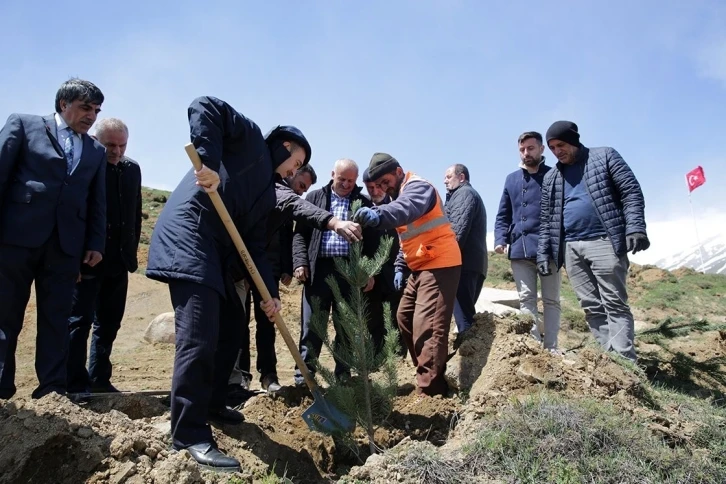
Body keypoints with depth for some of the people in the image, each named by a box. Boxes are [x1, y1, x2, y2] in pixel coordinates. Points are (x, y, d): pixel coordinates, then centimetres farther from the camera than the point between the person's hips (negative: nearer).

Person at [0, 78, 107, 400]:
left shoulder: (96, 151, 17)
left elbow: (97, 202, 14)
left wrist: (96, 243, 5)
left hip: (66, 245, 3)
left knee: (56, 321, 4)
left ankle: (52, 391, 8)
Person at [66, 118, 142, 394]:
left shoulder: (132, 169, 8)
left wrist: (131, 251, 11)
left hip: (118, 261, 6)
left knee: (109, 324, 11)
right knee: (79, 321, 0)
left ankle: (99, 379, 22)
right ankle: (76, 384, 7)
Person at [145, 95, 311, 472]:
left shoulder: (268, 193, 24)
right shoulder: (252, 139, 5)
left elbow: (254, 245, 17)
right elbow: (204, 107, -10)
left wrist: (270, 293, 7)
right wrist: (208, 160, -23)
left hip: (216, 253, 10)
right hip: (189, 238, -10)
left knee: (230, 328, 16)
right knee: (199, 338, -15)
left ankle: (212, 403, 33)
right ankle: (190, 434, -7)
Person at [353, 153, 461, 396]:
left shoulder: (418, 187, -12)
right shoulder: (400, 195, 19)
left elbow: (407, 209, -38)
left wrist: (378, 215, -56)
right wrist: (399, 267, 14)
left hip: (440, 264, -11)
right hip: (421, 267, 11)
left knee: (427, 326, -16)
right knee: (405, 317, 16)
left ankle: (429, 388, -13)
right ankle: (427, 371, 25)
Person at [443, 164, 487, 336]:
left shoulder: (464, 193, -2)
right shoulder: (468, 194, 30)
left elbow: (457, 228, -16)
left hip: (464, 262, -10)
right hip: (473, 262, 11)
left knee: (462, 312, -14)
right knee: (465, 311, 11)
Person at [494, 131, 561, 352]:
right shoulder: (512, 179, 15)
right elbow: (503, 215, 16)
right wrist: (500, 239, -1)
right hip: (519, 248, 3)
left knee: (551, 300, 4)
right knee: (526, 299, 1)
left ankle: (550, 348, 6)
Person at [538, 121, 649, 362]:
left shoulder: (604, 156, 6)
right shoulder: (550, 178, 17)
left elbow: (632, 192, -2)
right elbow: (546, 218, 16)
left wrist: (635, 228, -15)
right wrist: (543, 252, 7)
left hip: (603, 242, -4)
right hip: (571, 248, 5)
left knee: (614, 304, -6)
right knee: (591, 307, 4)